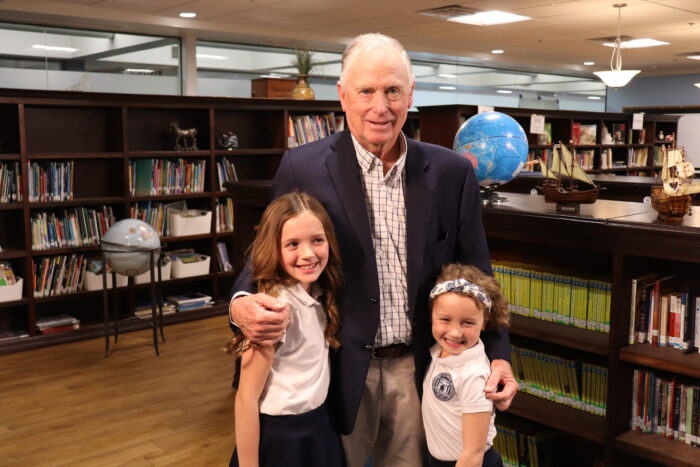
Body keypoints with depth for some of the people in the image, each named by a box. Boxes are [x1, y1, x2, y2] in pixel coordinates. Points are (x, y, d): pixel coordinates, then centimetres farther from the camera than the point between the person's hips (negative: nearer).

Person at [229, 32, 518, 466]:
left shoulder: (451, 172, -2)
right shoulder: (303, 169, -8)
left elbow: (474, 273, 3)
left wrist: (498, 354, -6)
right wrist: (242, 301, -21)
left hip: (420, 368, 2)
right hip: (341, 369, -1)